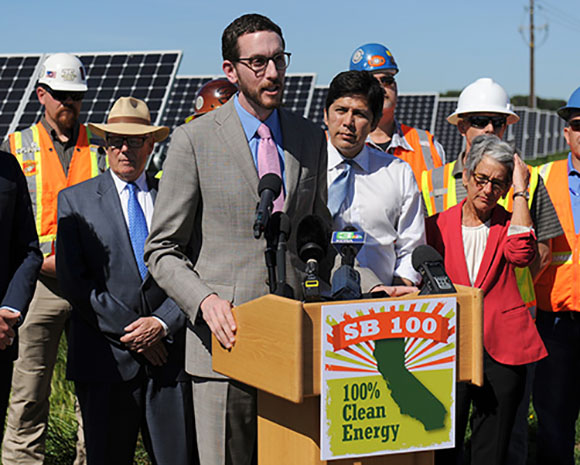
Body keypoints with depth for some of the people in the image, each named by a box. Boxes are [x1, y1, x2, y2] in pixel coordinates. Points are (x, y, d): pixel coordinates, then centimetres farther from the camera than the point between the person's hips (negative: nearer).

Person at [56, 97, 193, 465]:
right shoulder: (75, 200, 6)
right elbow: (74, 280, -3)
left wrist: (163, 323, -9)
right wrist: (128, 331, -9)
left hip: (170, 354, 1)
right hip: (106, 359, -1)